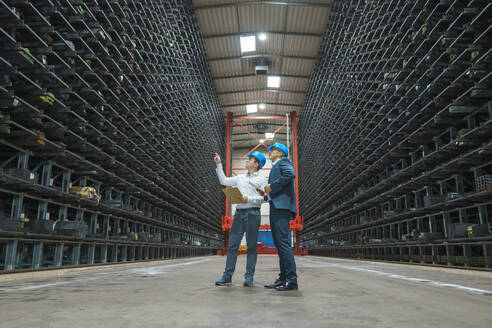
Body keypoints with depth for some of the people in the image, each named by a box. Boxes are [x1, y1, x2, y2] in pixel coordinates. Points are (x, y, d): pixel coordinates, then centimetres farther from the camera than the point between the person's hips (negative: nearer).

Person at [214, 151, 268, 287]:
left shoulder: (261, 179, 4)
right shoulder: (240, 178, 22)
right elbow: (224, 181, 23)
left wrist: (249, 199, -15)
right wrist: (219, 164, 22)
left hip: (252, 213, -5)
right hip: (239, 213, 5)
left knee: (251, 246, 0)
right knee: (232, 245, 1)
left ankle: (249, 277, 6)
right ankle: (227, 276, 5)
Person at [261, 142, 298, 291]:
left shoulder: (283, 162, 4)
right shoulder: (275, 167, 30)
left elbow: (290, 174, -20)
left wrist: (272, 186, -14)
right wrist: (265, 194, 12)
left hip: (282, 207, -10)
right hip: (275, 208, 10)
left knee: (283, 242, -14)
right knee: (279, 244, 8)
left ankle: (292, 280, -12)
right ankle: (283, 278, 13)